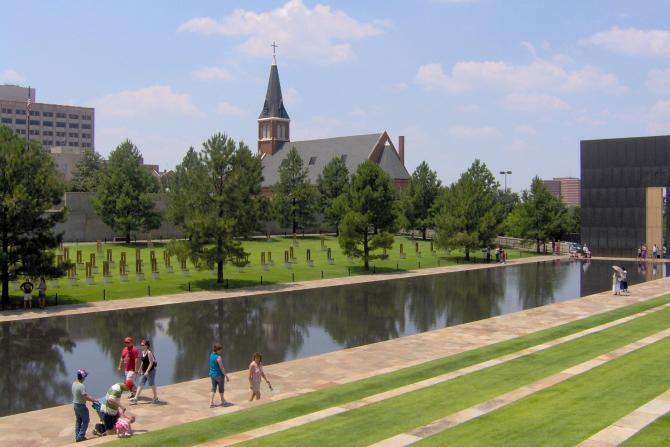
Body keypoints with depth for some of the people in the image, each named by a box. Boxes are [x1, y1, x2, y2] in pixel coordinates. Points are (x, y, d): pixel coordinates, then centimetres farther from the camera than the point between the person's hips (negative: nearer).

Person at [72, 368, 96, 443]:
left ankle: (77, 436, 25)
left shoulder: (74, 383, 1)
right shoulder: (81, 386, -26)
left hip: (75, 404, 9)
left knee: (78, 421, 19)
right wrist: (94, 400, -13)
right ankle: (80, 436, 6)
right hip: (81, 405, -9)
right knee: (85, 420, 6)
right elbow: (86, 397, -25)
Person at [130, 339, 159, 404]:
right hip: (144, 372, 8)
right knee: (140, 384, 6)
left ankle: (155, 398, 19)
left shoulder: (149, 353, -18)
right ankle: (135, 398, 6)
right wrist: (140, 369, 18)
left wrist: (147, 371, -24)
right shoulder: (143, 352, 8)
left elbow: (151, 363, -21)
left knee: (152, 384, 4)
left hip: (150, 371, -8)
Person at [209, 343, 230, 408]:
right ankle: (223, 402, 30)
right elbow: (222, 368, -21)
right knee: (221, 388, 13)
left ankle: (211, 403, 11)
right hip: (219, 375, -7)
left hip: (212, 374, 7)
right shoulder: (218, 357, -24)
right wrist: (226, 376, -15)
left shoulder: (211, 355, 0)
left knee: (213, 388, 14)